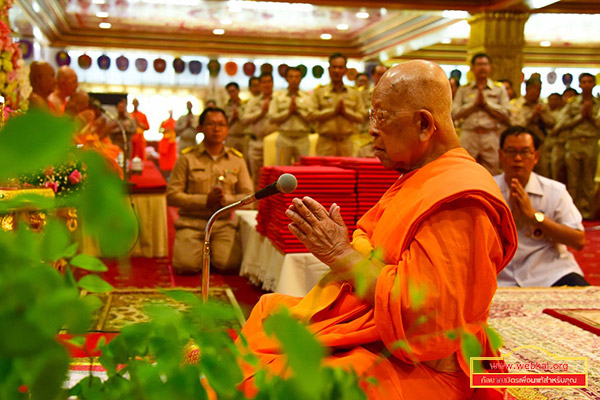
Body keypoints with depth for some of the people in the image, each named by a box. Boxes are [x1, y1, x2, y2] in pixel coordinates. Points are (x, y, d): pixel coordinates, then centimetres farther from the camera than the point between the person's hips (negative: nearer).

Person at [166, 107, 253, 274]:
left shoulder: (237, 159, 9)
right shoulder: (187, 158, 1)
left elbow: (248, 196, 7)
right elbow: (172, 196, -3)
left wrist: (226, 199, -14)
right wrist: (205, 200, -14)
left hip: (223, 223, 2)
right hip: (192, 221, -1)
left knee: (229, 264, -23)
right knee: (187, 265, -24)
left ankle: (214, 249, 12)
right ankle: (202, 248, 11)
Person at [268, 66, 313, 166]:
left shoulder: (308, 97, 10)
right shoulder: (278, 96, 11)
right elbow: (272, 117, 1)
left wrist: (298, 111, -7)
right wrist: (288, 111, -5)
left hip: (302, 139, 0)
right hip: (284, 138, 0)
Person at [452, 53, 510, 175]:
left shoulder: (499, 89, 13)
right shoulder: (463, 89, 13)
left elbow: (506, 114, 2)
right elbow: (454, 113, 1)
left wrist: (486, 103, -3)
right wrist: (475, 103, -4)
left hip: (491, 136, 0)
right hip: (468, 136, 0)